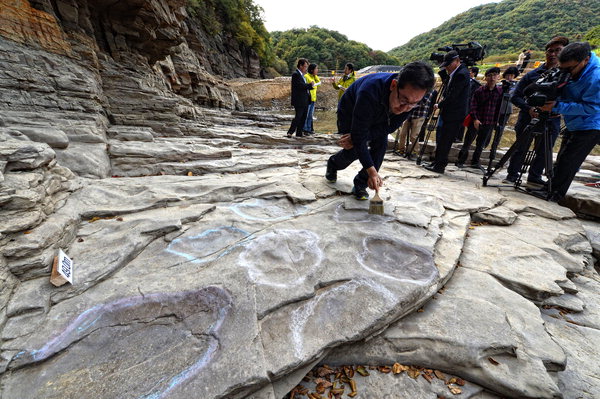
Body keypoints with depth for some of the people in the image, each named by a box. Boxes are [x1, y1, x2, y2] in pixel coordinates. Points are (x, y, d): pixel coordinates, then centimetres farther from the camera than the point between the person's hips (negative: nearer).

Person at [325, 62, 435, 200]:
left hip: (375, 118, 4)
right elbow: (359, 136, -42)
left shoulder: (411, 98, -28)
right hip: (349, 113, -4)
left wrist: (358, 137, -32)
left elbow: (389, 126, -19)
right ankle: (332, 163, 22)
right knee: (354, 149, -13)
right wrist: (371, 171, -44)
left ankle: (360, 185, -3)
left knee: (381, 144, -15)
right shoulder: (369, 93, -45)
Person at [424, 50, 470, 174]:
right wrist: (446, 72, 12)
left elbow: (452, 96, -18)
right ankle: (437, 162, 20)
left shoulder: (461, 74, -16)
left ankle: (440, 165, 2)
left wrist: (439, 105, -4)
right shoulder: (455, 73, 13)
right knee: (440, 139, 12)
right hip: (447, 112, 10)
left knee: (445, 141, -5)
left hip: (454, 115, -10)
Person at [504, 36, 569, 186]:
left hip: (550, 122, 1)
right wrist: (528, 108, -14)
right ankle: (512, 174, 13)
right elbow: (515, 97, 1)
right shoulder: (533, 74, 4)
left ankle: (534, 178, 16)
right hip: (527, 119, -1)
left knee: (543, 152, 3)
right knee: (521, 149, 2)